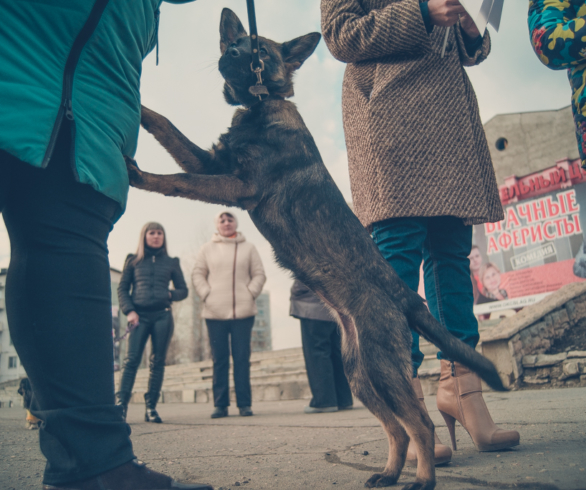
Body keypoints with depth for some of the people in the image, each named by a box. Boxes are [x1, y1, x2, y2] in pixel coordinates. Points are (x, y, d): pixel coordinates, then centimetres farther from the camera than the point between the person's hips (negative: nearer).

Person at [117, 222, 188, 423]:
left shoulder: (171, 263, 13)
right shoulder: (133, 260, 12)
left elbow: (183, 290, 15)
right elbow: (122, 289, 9)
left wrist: (170, 294, -6)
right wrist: (129, 311, -5)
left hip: (163, 316, 1)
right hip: (140, 316, -1)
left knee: (158, 361, 2)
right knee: (132, 359, -9)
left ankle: (151, 407, 7)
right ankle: (121, 403, -7)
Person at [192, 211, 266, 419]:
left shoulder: (248, 248, 11)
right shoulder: (207, 248, 11)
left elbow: (259, 274, 10)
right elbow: (198, 274, 11)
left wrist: (251, 293, -3)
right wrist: (206, 295, -2)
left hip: (243, 312, 0)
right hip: (215, 313, 1)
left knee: (242, 358, 1)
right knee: (219, 360, 3)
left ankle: (244, 403, 7)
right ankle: (220, 404, 9)